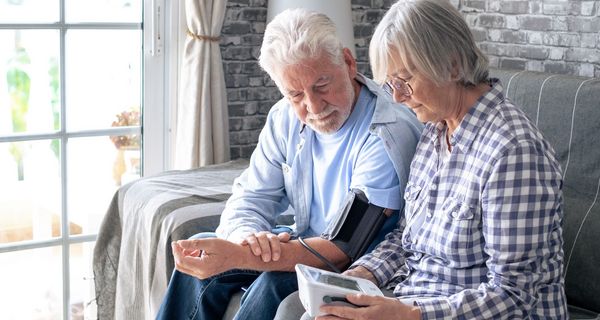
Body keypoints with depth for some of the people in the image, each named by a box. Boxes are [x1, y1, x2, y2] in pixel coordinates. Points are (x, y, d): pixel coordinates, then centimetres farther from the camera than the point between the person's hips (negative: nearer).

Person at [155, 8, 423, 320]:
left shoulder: (389, 135, -27)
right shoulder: (286, 118, -3)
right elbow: (251, 197, -1)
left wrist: (237, 257, -42)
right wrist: (247, 237, -28)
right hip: (306, 240, 7)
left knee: (274, 283, -32)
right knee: (201, 255, -5)